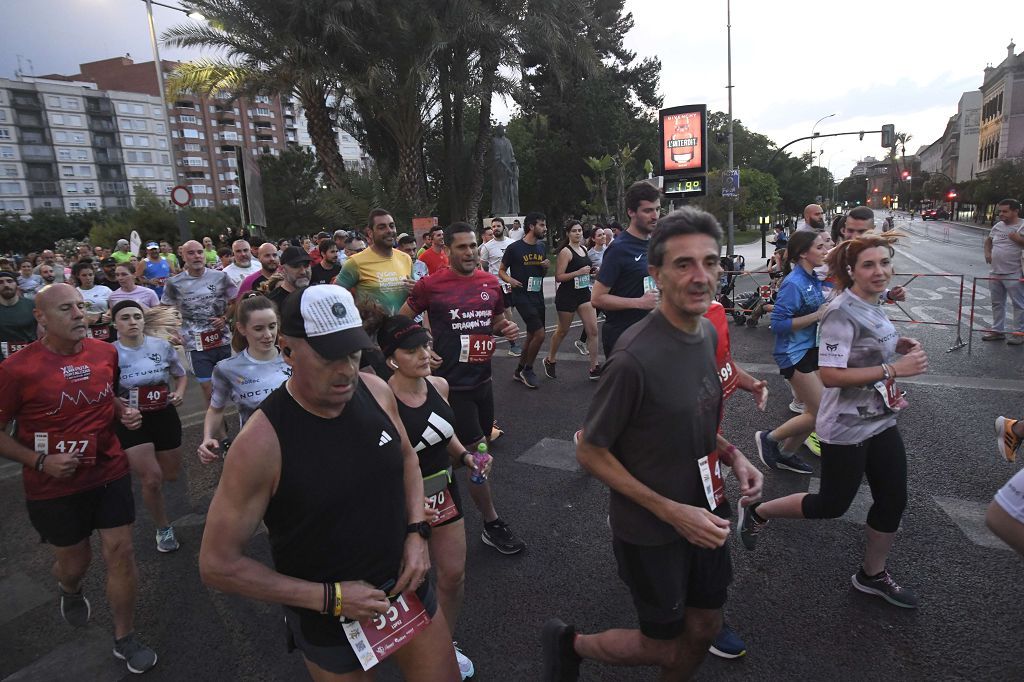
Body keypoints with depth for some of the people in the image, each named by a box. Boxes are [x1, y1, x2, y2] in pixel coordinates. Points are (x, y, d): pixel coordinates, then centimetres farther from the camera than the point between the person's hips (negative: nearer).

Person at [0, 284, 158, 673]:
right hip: (55, 487, -2)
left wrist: (124, 413, -3)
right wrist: (40, 461, -20)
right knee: (74, 561, 16)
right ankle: (69, 591, 56)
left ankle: (125, 640, 23)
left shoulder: (106, 353, -3)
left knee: (121, 553, 4)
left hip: (110, 473, 3)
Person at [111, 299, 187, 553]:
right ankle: (163, 528, 15)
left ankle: (138, 465, 53)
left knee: (172, 475, 16)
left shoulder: (162, 346, -6)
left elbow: (181, 375, 9)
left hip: (164, 416, 3)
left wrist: (179, 393, -10)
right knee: (152, 480, -11)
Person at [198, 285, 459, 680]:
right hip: (328, 618, -4)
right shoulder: (261, 442, -26)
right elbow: (218, 565, -18)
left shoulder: (376, 390, -12)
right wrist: (329, 598, -19)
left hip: (405, 584, 4)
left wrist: (417, 531, -7)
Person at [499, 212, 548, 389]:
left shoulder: (542, 247, 9)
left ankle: (519, 371, 28)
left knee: (531, 336, 13)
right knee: (540, 333, -15)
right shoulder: (514, 248, -10)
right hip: (522, 296, -7)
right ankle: (528, 370, 5)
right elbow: (501, 271, -2)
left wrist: (546, 266, -3)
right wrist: (510, 280, -22)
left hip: (538, 295, 7)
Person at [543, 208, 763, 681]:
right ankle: (568, 644, 37)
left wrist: (732, 456, -5)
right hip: (651, 531, -7)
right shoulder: (636, 357, -29)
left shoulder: (707, 332, -4)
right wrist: (673, 513, -21)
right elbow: (590, 453, -21)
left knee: (704, 630, 22)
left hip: (707, 515, 7)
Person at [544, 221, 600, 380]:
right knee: (563, 331, 9)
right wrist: (579, 272, -23)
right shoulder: (566, 251, -12)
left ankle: (594, 368, 4)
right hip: (567, 295, -6)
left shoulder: (584, 249, 10)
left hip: (584, 293, 6)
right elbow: (558, 277, -17)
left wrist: (592, 271, 7)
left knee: (593, 330, -2)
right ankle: (550, 360, 32)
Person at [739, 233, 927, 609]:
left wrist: (897, 346, 2)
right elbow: (829, 375, -28)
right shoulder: (843, 312, -22)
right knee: (832, 505, 5)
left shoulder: (872, 306, 5)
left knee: (893, 501, 14)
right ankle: (756, 511, 26)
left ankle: (873, 575, 35)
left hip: (881, 421, 8)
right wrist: (895, 369, -27)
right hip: (846, 428, -8)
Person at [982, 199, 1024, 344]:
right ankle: (998, 330, 24)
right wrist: (987, 252, 10)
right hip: (995, 273, 6)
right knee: (997, 303, 14)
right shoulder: (998, 226, 10)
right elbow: (988, 240, 25)